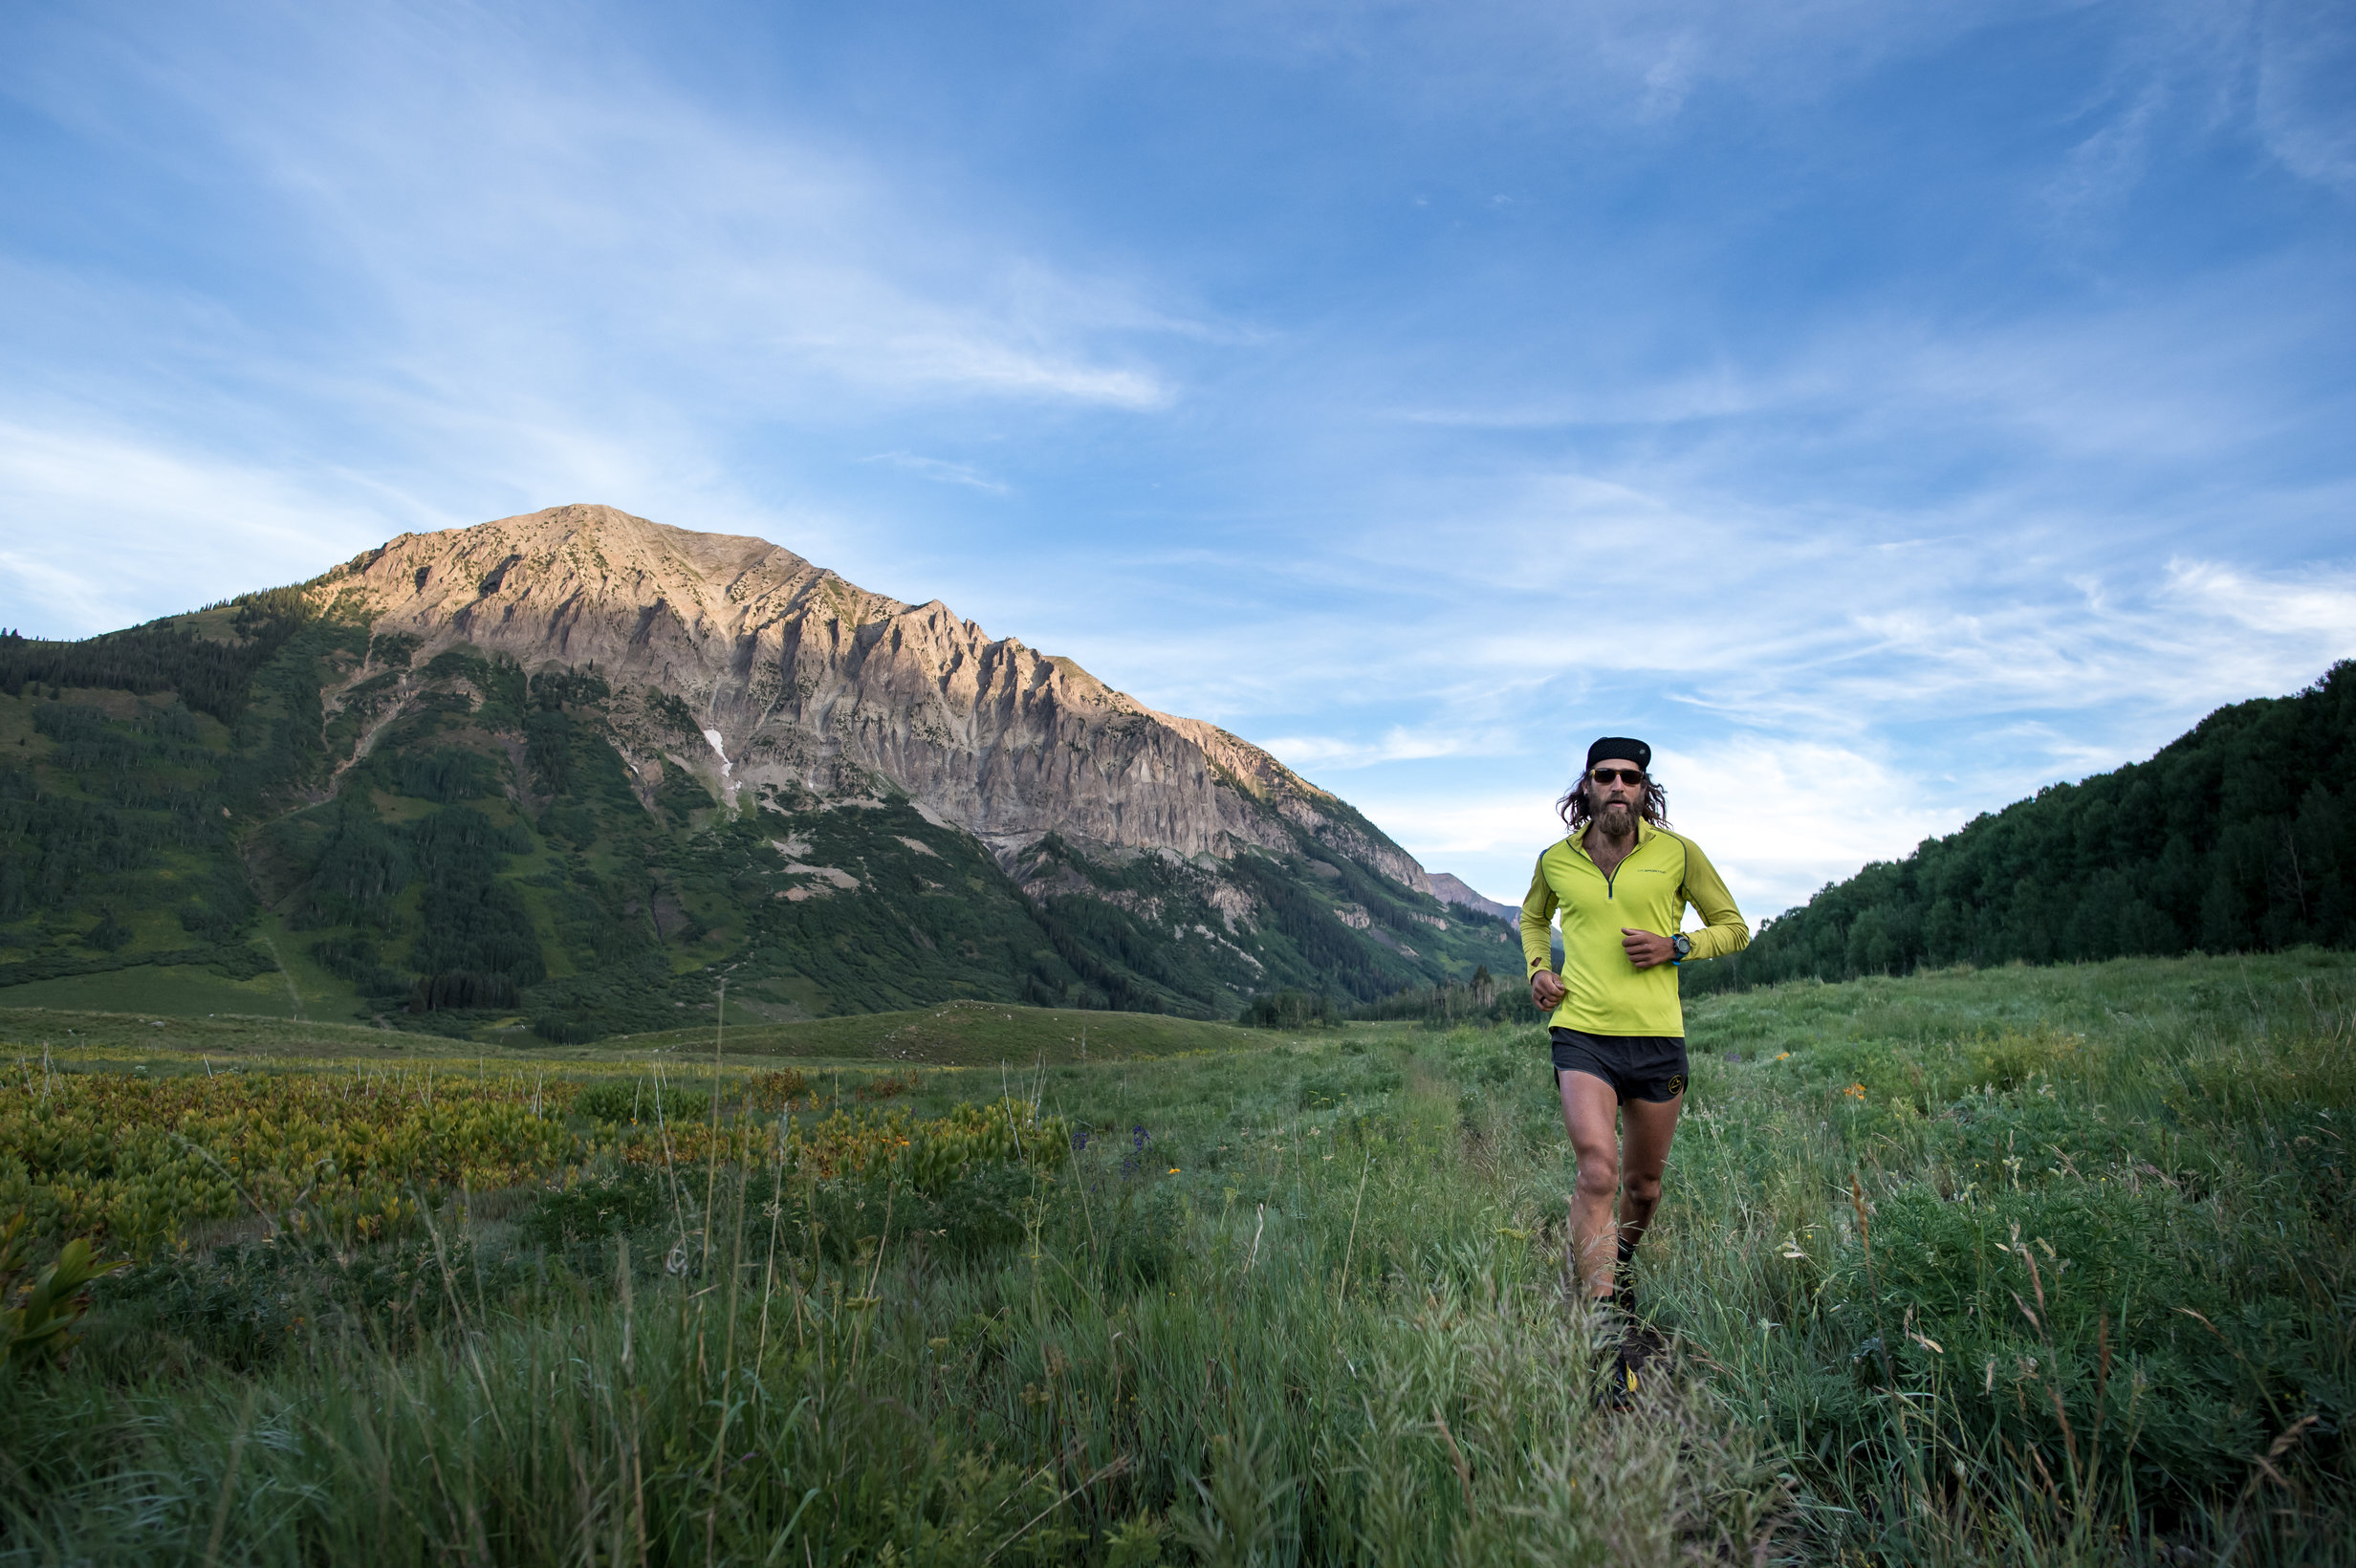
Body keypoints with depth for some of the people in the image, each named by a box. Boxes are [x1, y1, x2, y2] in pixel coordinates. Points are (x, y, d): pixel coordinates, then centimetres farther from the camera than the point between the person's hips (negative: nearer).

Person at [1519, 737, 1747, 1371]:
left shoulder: (1678, 854, 1)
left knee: (1643, 1184, 15)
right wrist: (1538, 969, 7)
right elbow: (1533, 918, 26)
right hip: (1581, 1033, -1)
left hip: (1657, 1038, 1)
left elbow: (1735, 928, 10)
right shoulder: (1555, 861, 5)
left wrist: (1675, 946, -9)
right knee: (1597, 1171, -19)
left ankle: (1619, 1259, 47)